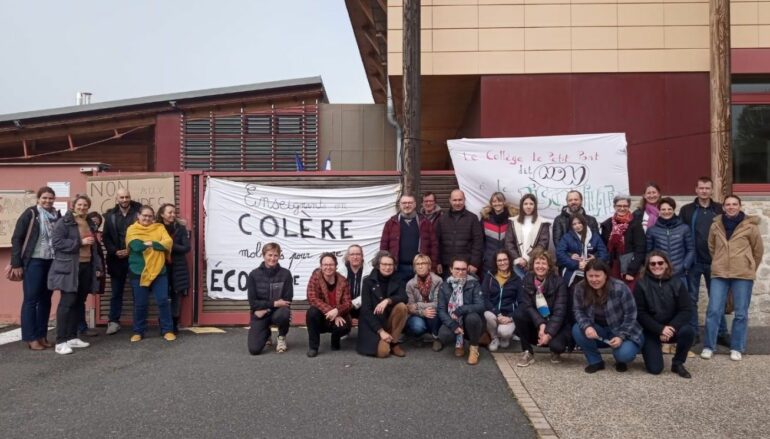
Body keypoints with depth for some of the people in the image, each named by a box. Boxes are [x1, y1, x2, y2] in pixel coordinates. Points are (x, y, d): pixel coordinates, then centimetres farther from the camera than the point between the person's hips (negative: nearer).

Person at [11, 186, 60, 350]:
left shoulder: (57, 215, 7)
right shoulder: (30, 214, -6)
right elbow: (16, 239, -6)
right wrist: (16, 264, -10)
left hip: (52, 262, 5)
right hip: (34, 262, -5)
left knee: (46, 299, 10)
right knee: (31, 299, 1)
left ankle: (42, 335, 18)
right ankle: (30, 338, 7)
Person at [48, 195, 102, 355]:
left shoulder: (89, 224, 18)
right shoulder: (64, 222, -4)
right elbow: (56, 242, -16)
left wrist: (97, 266, 16)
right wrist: (80, 242, -18)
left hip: (86, 267, 7)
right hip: (68, 268, -7)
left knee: (79, 302, 8)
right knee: (67, 302, -10)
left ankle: (72, 337, 16)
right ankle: (61, 342, -7)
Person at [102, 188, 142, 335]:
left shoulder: (138, 211, -2)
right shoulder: (110, 215, 7)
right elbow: (106, 237, 5)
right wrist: (115, 251, -10)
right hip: (117, 259, 2)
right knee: (116, 292, 9)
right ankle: (113, 321, 18)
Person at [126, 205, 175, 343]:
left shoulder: (159, 227, 8)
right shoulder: (132, 229, 2)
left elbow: (168, 242, -7)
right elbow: (136, 245, -15)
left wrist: (150, 243, -14)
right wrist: (155, 244, -7)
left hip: (158, 271, 1)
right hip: (138, 272, -1)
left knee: (163, 301, 0)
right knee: (140, 303, 5)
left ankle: (167, 330, 9)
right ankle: (138, 332, 19)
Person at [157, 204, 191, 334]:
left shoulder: (181, 228, 1)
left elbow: (186, 248, -6)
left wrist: (170, 246, -14)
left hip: (178, 268, 0)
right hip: (162, 267, 0)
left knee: (177, 296, 2)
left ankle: (174, 324, 12)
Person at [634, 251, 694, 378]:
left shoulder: (677, 283, -3)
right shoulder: (641, 284, -8)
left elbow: (686, 310, -7)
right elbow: (640, 313, -10)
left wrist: (671, 328, -22)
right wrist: (660, 329, -21)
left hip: (672, 327, 2)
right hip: (650, 330, -2)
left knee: (688, 331, -31)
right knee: (655, 369, -15)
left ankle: (677, 363, -5)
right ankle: (648, 349, 21)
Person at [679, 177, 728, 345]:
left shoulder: (720, 210, 4)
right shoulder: (686, 210, 1)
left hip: (714, 261, 1)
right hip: (693, 262, -1)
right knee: (691, 299, 6)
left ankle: (721, 333, 18)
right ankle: (692, 333, 16)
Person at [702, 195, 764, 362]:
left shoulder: (750, 226, -3)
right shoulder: (716, 225, 3)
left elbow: (758, 250, 7)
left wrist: (749, 268, 13)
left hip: (743, 275, -1)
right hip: (719, 274, 1)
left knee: (741, 313, 5)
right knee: (713, 311, 0)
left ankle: (737, 348, 17)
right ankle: (708, 346, 9)